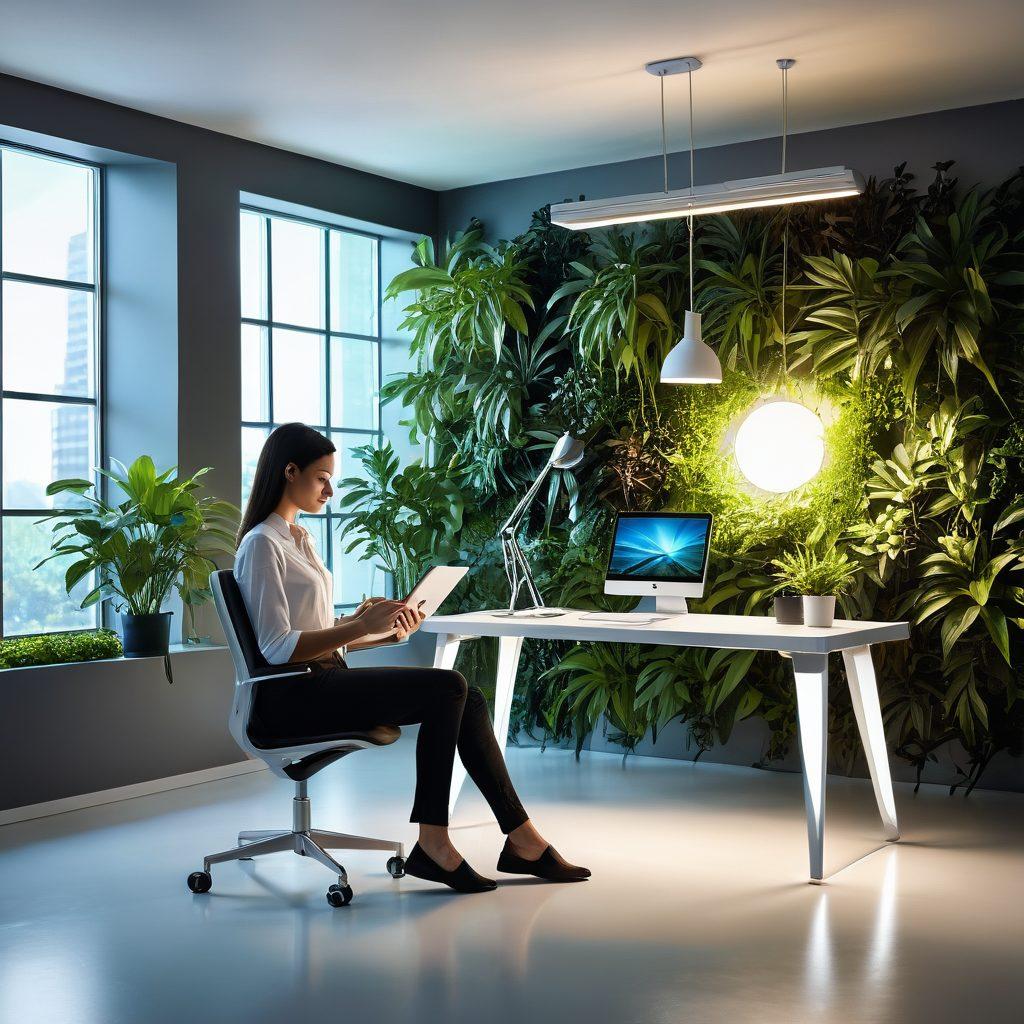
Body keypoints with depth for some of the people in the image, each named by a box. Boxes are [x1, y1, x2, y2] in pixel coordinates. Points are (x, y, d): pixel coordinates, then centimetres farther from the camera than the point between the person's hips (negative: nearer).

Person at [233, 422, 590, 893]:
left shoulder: (299, 538, 19)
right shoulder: (262, 545, -9)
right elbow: (276, 648, -17)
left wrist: (386, 630, 6)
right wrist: (360, 625, -23)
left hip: (324, 681, 8)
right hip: (289, 698, -8)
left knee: (467, 699, -6)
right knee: (447, 688, -21)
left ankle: (522, 840, -6)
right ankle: (432, 843, -17)